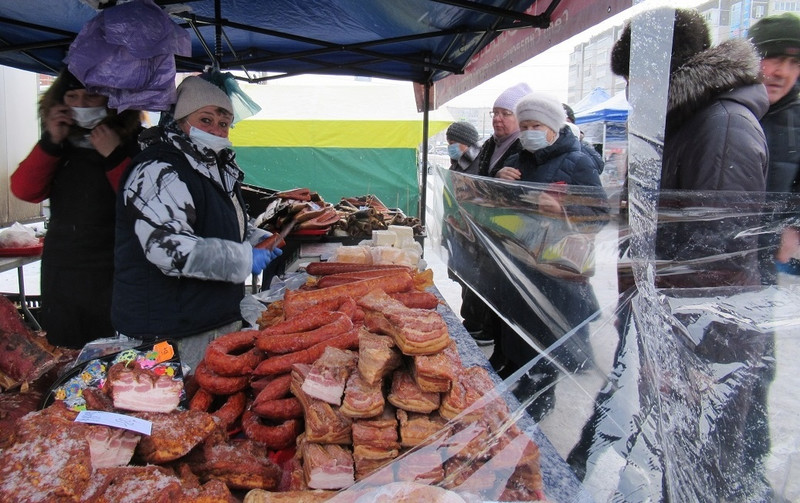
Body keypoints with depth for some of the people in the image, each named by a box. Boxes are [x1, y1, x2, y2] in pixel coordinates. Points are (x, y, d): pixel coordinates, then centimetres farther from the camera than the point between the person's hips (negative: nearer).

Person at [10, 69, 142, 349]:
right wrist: (51, 143, -10)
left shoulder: (134, 141, -7)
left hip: (114, 273, -5)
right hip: (61, 271, 5)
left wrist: (115, 157, -22)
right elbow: (24, 190, -2)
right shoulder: (59, 143, 8)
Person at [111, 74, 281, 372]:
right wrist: (243, 258, -23)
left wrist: (255, 239, 9)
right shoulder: (159, 172, -17)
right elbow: (167, 247, -29)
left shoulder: (215, 169, 15)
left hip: (217, 319, 10)